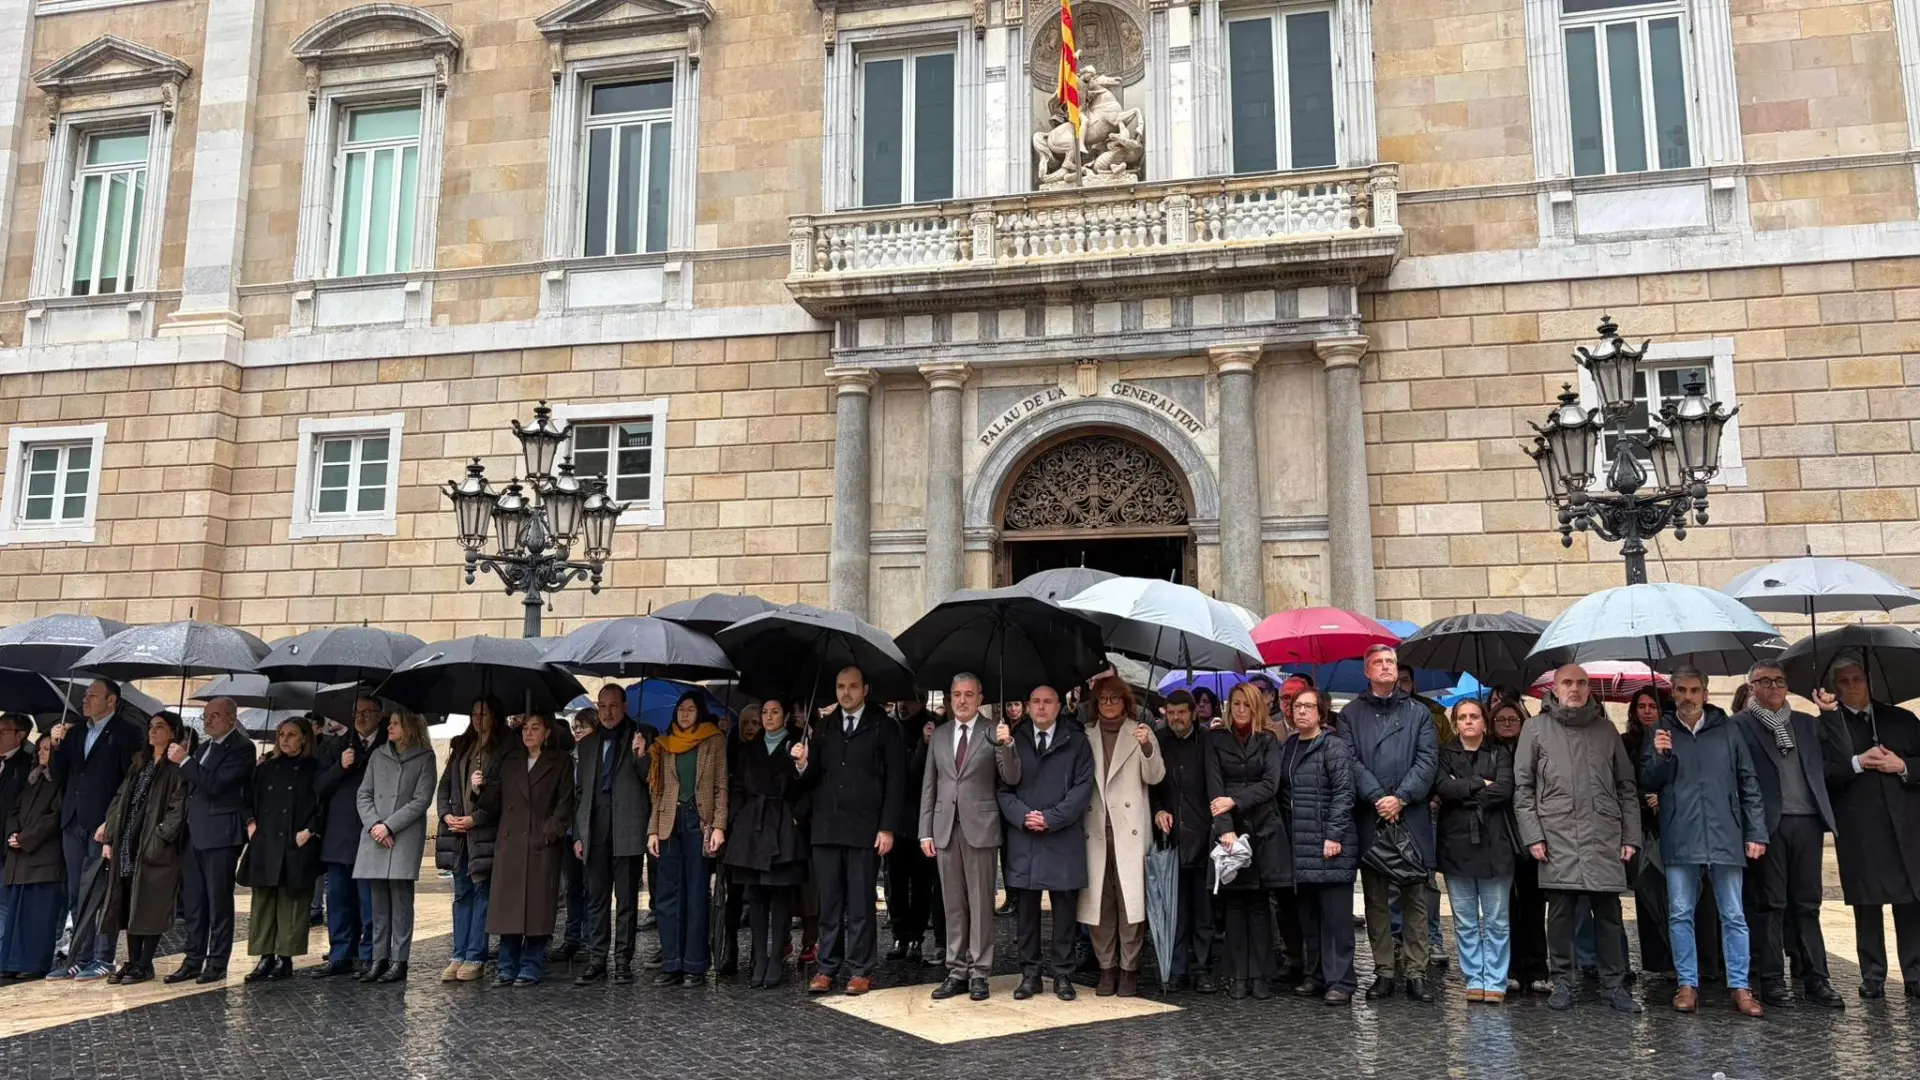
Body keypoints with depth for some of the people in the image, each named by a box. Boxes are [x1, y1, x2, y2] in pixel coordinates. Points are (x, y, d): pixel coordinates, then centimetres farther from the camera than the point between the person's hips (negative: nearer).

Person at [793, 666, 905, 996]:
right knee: (829, 903, 8)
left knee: (860, 904, 2)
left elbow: (895, 781, -3)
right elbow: (812, 779, 9)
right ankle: (827, 968, 16)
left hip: (865, 829, -3)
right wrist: (802, 765, -13)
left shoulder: (883, 728, 0)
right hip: (826, 828, 4)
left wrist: (887, 828, -9)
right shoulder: (823, 727, 12)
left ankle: (860, 970, 10)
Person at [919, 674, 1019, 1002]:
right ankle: (956, 972, 16)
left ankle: (979, 973, 9)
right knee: (953, 904, 9)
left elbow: (1011, 779, -7)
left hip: (980, 827, -4)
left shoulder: (994, 733, -1)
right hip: (945, 828, 4)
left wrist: (1006, 746, -23)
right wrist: (925, 831, 7)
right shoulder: (939, 735, 11)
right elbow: (929, 786, 12)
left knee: (980, 903, 2)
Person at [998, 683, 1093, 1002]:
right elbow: (1004, 788, 6)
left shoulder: (1077, 742, 5)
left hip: (1064, 838, -1)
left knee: (1064, 908, 2)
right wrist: (1022, 816, -11)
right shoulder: (1014, 742, 10)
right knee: (1026, 908, 5)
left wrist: (1051, 818, -11)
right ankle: (1029, 974, 14)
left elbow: (1083, 787, -2)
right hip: (1023, 838, 1)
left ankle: (1062, 975, 12)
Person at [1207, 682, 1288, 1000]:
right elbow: (1214, 788, -3)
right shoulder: (1216, 741, 7)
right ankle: (1240, 976, 6)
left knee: (1258, 902, 0)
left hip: (1262, 830, 0)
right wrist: (1224, 828, -14)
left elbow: (1270, 784, -4)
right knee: (1233, 902, 1)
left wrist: (1234, 801, -13)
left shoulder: (1268, 741, 8)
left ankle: (1260, 975, 5)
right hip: (1229, 829, 0)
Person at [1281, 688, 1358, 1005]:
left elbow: (1344, 792, -13)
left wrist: (1334, 835, -18)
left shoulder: (1334, 746, -6)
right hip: (1300, 845, 7)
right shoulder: (1287, 748, 15)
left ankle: (1339, 981, 3)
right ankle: (1315, 975, 21)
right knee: (1308, 914, 12)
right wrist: (1286, 834, 10)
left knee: (1335, 915, -2)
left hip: (1330, 844, -7)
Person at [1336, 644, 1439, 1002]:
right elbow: (1351, 762, -1)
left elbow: (1427, 759, 0)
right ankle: (1383, 971, 12)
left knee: (1415, 898, 1)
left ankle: (1416, 971, 7)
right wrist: (1377, 798, -14)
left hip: (1412, 817, 0)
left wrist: (1401, 797, -12)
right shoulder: (1351, 714, 9)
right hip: (1369, 818, 0)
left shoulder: (1418, 713, 11)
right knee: (1375, 899, 5)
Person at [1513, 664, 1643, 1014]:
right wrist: (1532, 835, -5)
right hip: (1557, 836, -2)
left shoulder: (1606, 729, 13)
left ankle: (1613, 985, 15)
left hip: (1605, 837, 2)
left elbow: (1626, 786, 14)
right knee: (1560, 914, 3)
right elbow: (1522, 787, 3)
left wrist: (1631, 836, 7)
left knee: (1609, 913, 4)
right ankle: (1561, 983, 13)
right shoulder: (1536, 729, 6)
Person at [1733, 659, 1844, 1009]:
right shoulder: (1740, 725, 0)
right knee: (1770, 904, 1)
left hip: (1807, 822, 4)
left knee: (1808, 904, 8)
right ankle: (1772, 980, 6)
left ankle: (1817, 979, 13)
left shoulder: (1807, 724, 17)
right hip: (1768, 824, -4)